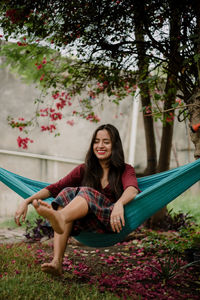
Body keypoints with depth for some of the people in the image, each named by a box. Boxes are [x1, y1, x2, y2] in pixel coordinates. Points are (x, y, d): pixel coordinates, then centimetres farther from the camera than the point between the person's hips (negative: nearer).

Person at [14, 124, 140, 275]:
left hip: (113, 223, -3)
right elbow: (55, 187, 6)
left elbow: (132, 189, -16)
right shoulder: (85, 169, 16)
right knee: (67, 193, -23)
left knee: (87, 193, -29)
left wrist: (119, 204, -40)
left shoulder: (125, 170, 7)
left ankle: (59, 218, -64)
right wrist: (27, 201, -10)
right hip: (86, 227, 4)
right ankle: (57, 261, -38)